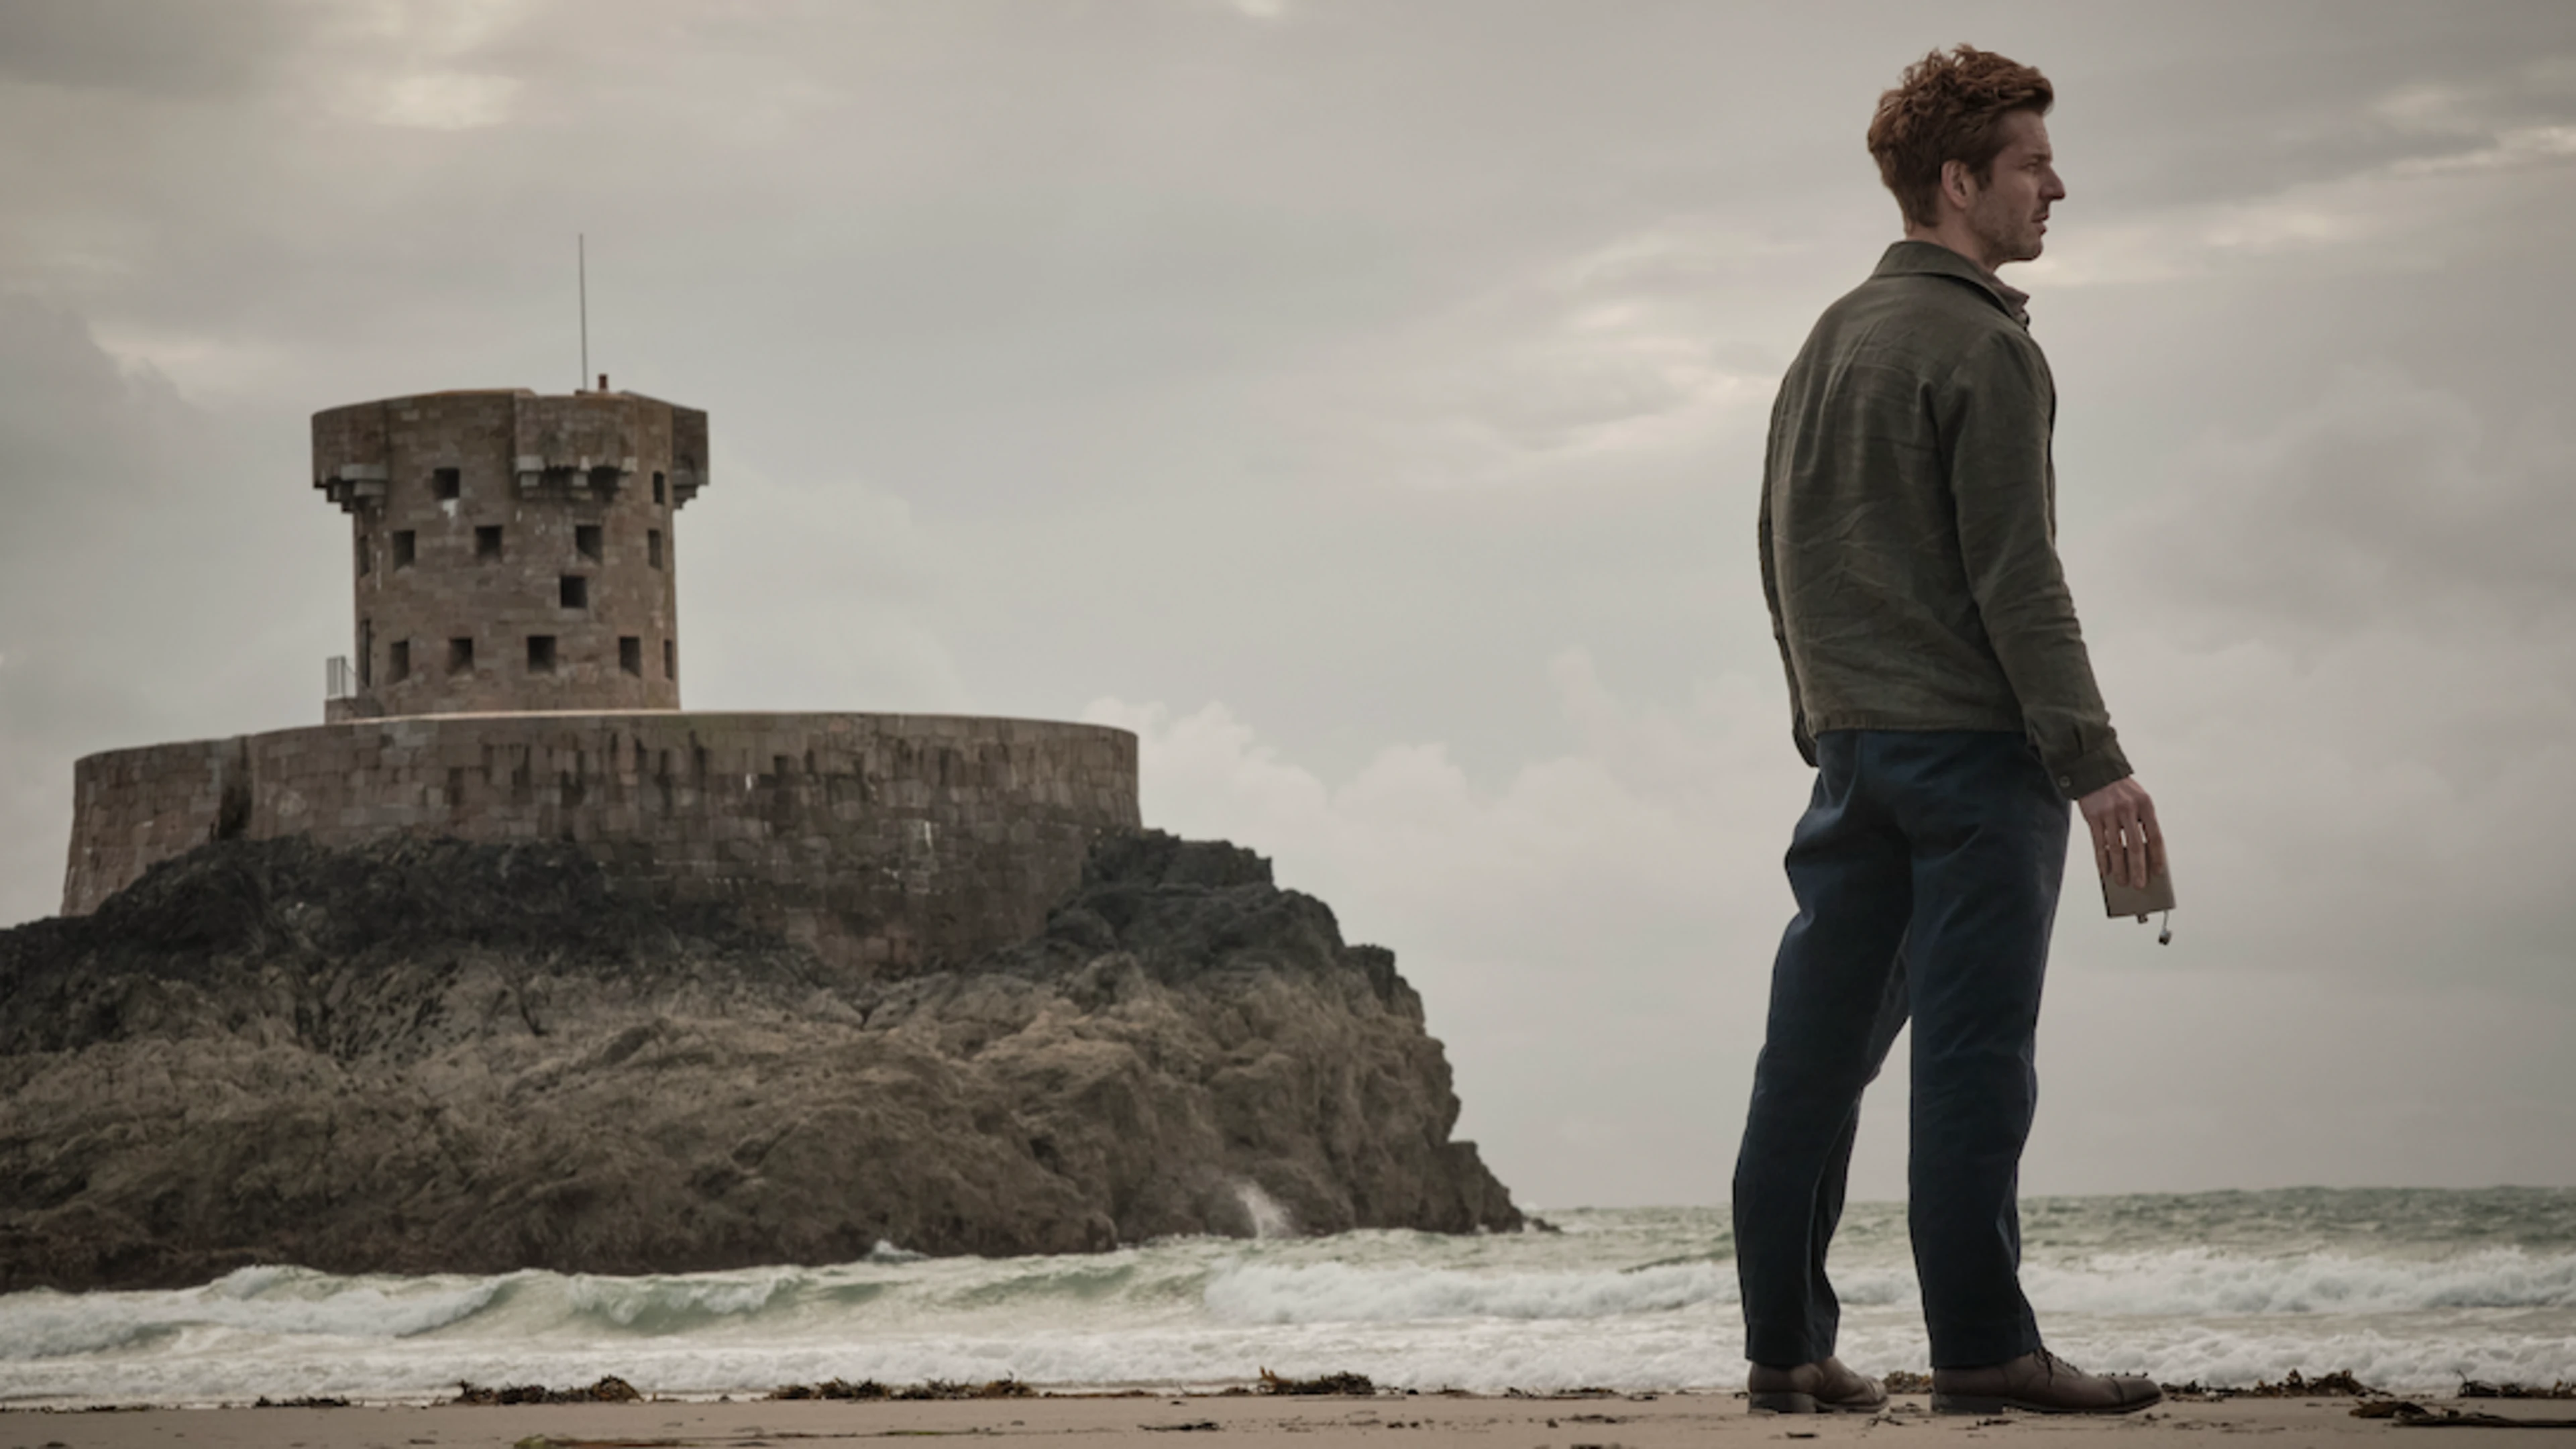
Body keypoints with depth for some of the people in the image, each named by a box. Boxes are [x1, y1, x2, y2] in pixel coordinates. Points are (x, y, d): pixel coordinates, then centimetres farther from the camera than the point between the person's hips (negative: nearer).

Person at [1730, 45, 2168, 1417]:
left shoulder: (1826, 341, 17)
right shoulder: (1982, 348, -10)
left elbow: (1781, 558, 20)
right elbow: (2017, 581, -15)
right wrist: (2096, 764, -15)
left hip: (1851, 748, 8)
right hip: (1970, 742, -8)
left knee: (1816, 1049, 7)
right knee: (1971, 1059, -6)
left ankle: (1787, 1343, 9)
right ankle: (1980, 1347, -5)